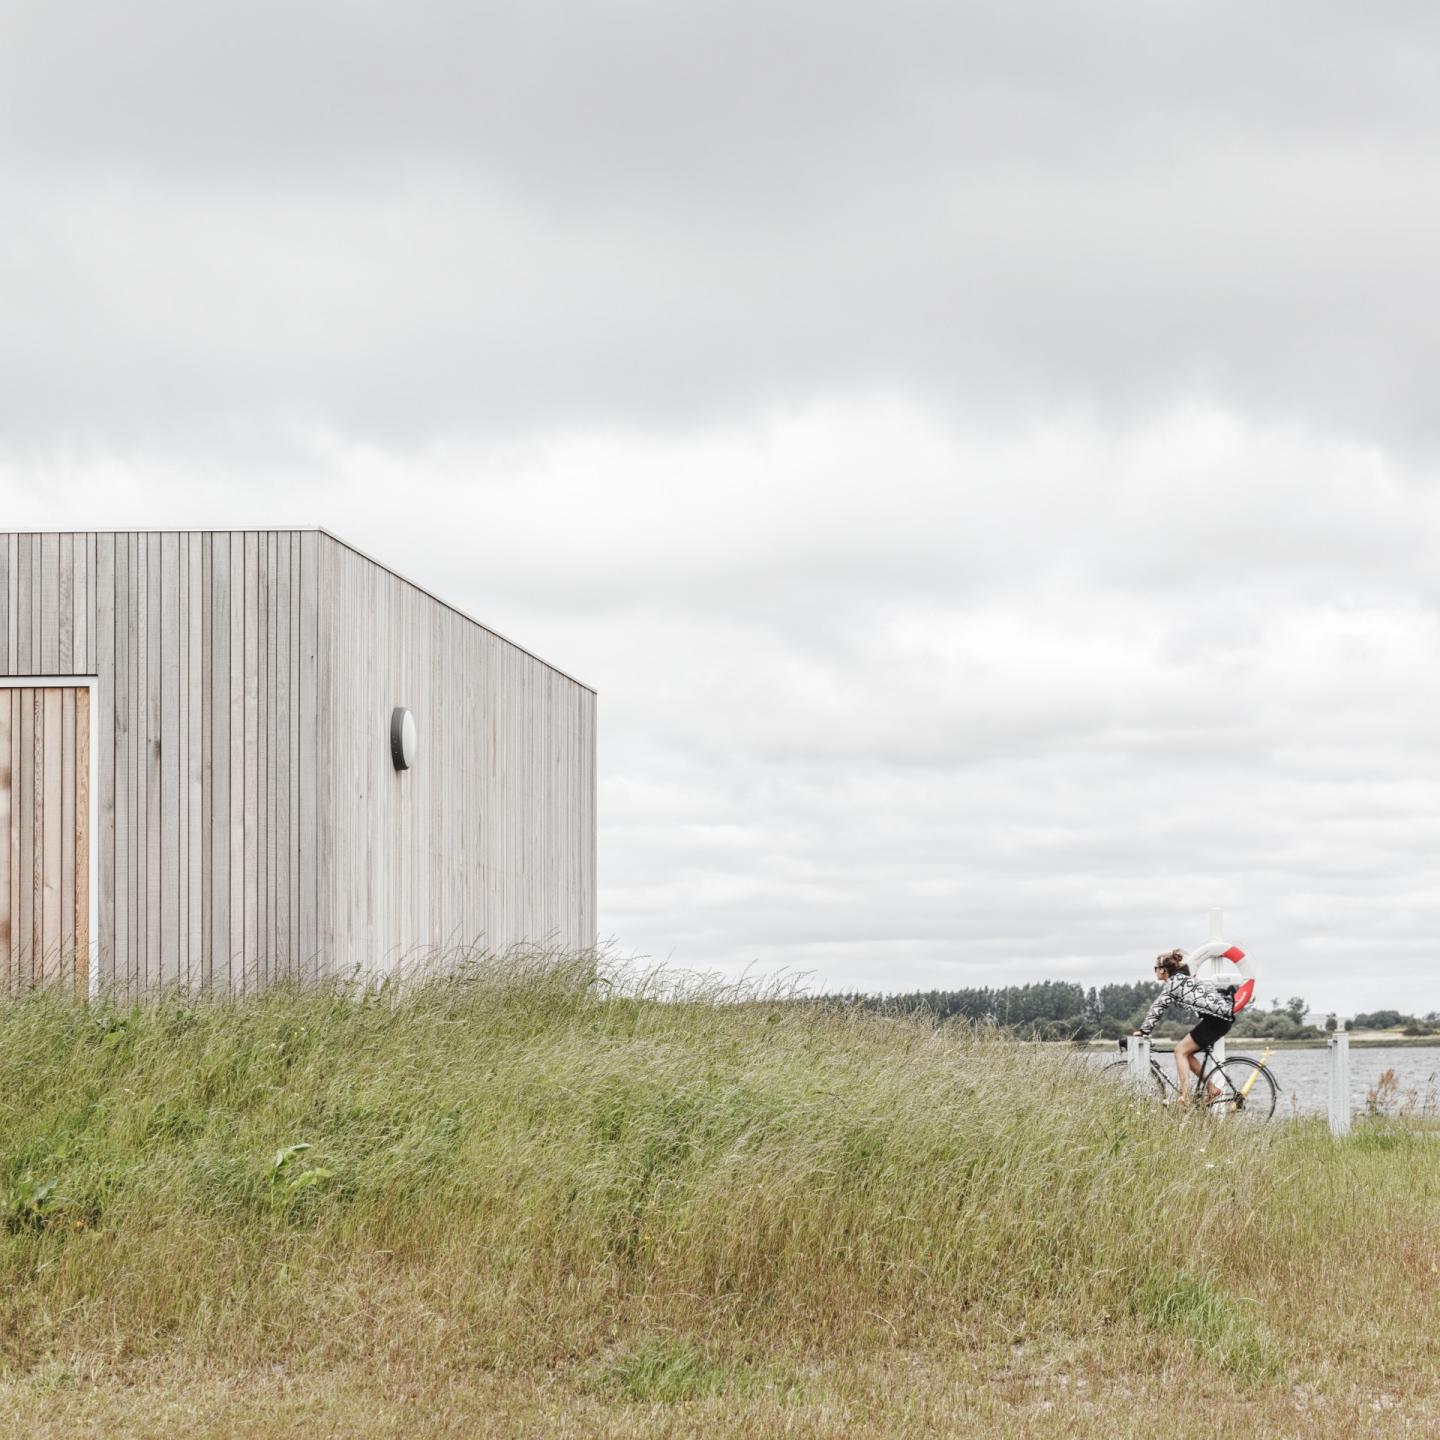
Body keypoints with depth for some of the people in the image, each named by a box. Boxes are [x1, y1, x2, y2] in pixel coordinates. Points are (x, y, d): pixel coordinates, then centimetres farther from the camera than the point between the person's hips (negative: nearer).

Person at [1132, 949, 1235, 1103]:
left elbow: (1157, 1008, -6)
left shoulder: (1171, 983, -5)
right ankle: (1212, 1088, 10)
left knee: (1181, 1051, -5)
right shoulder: (1184, 978, 23)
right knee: (1187, 1053, 13)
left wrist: (1143, 1030, -1)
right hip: (1226, 1015, 9)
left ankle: (1185, 1097, -14)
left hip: (1216, 1017, -9)